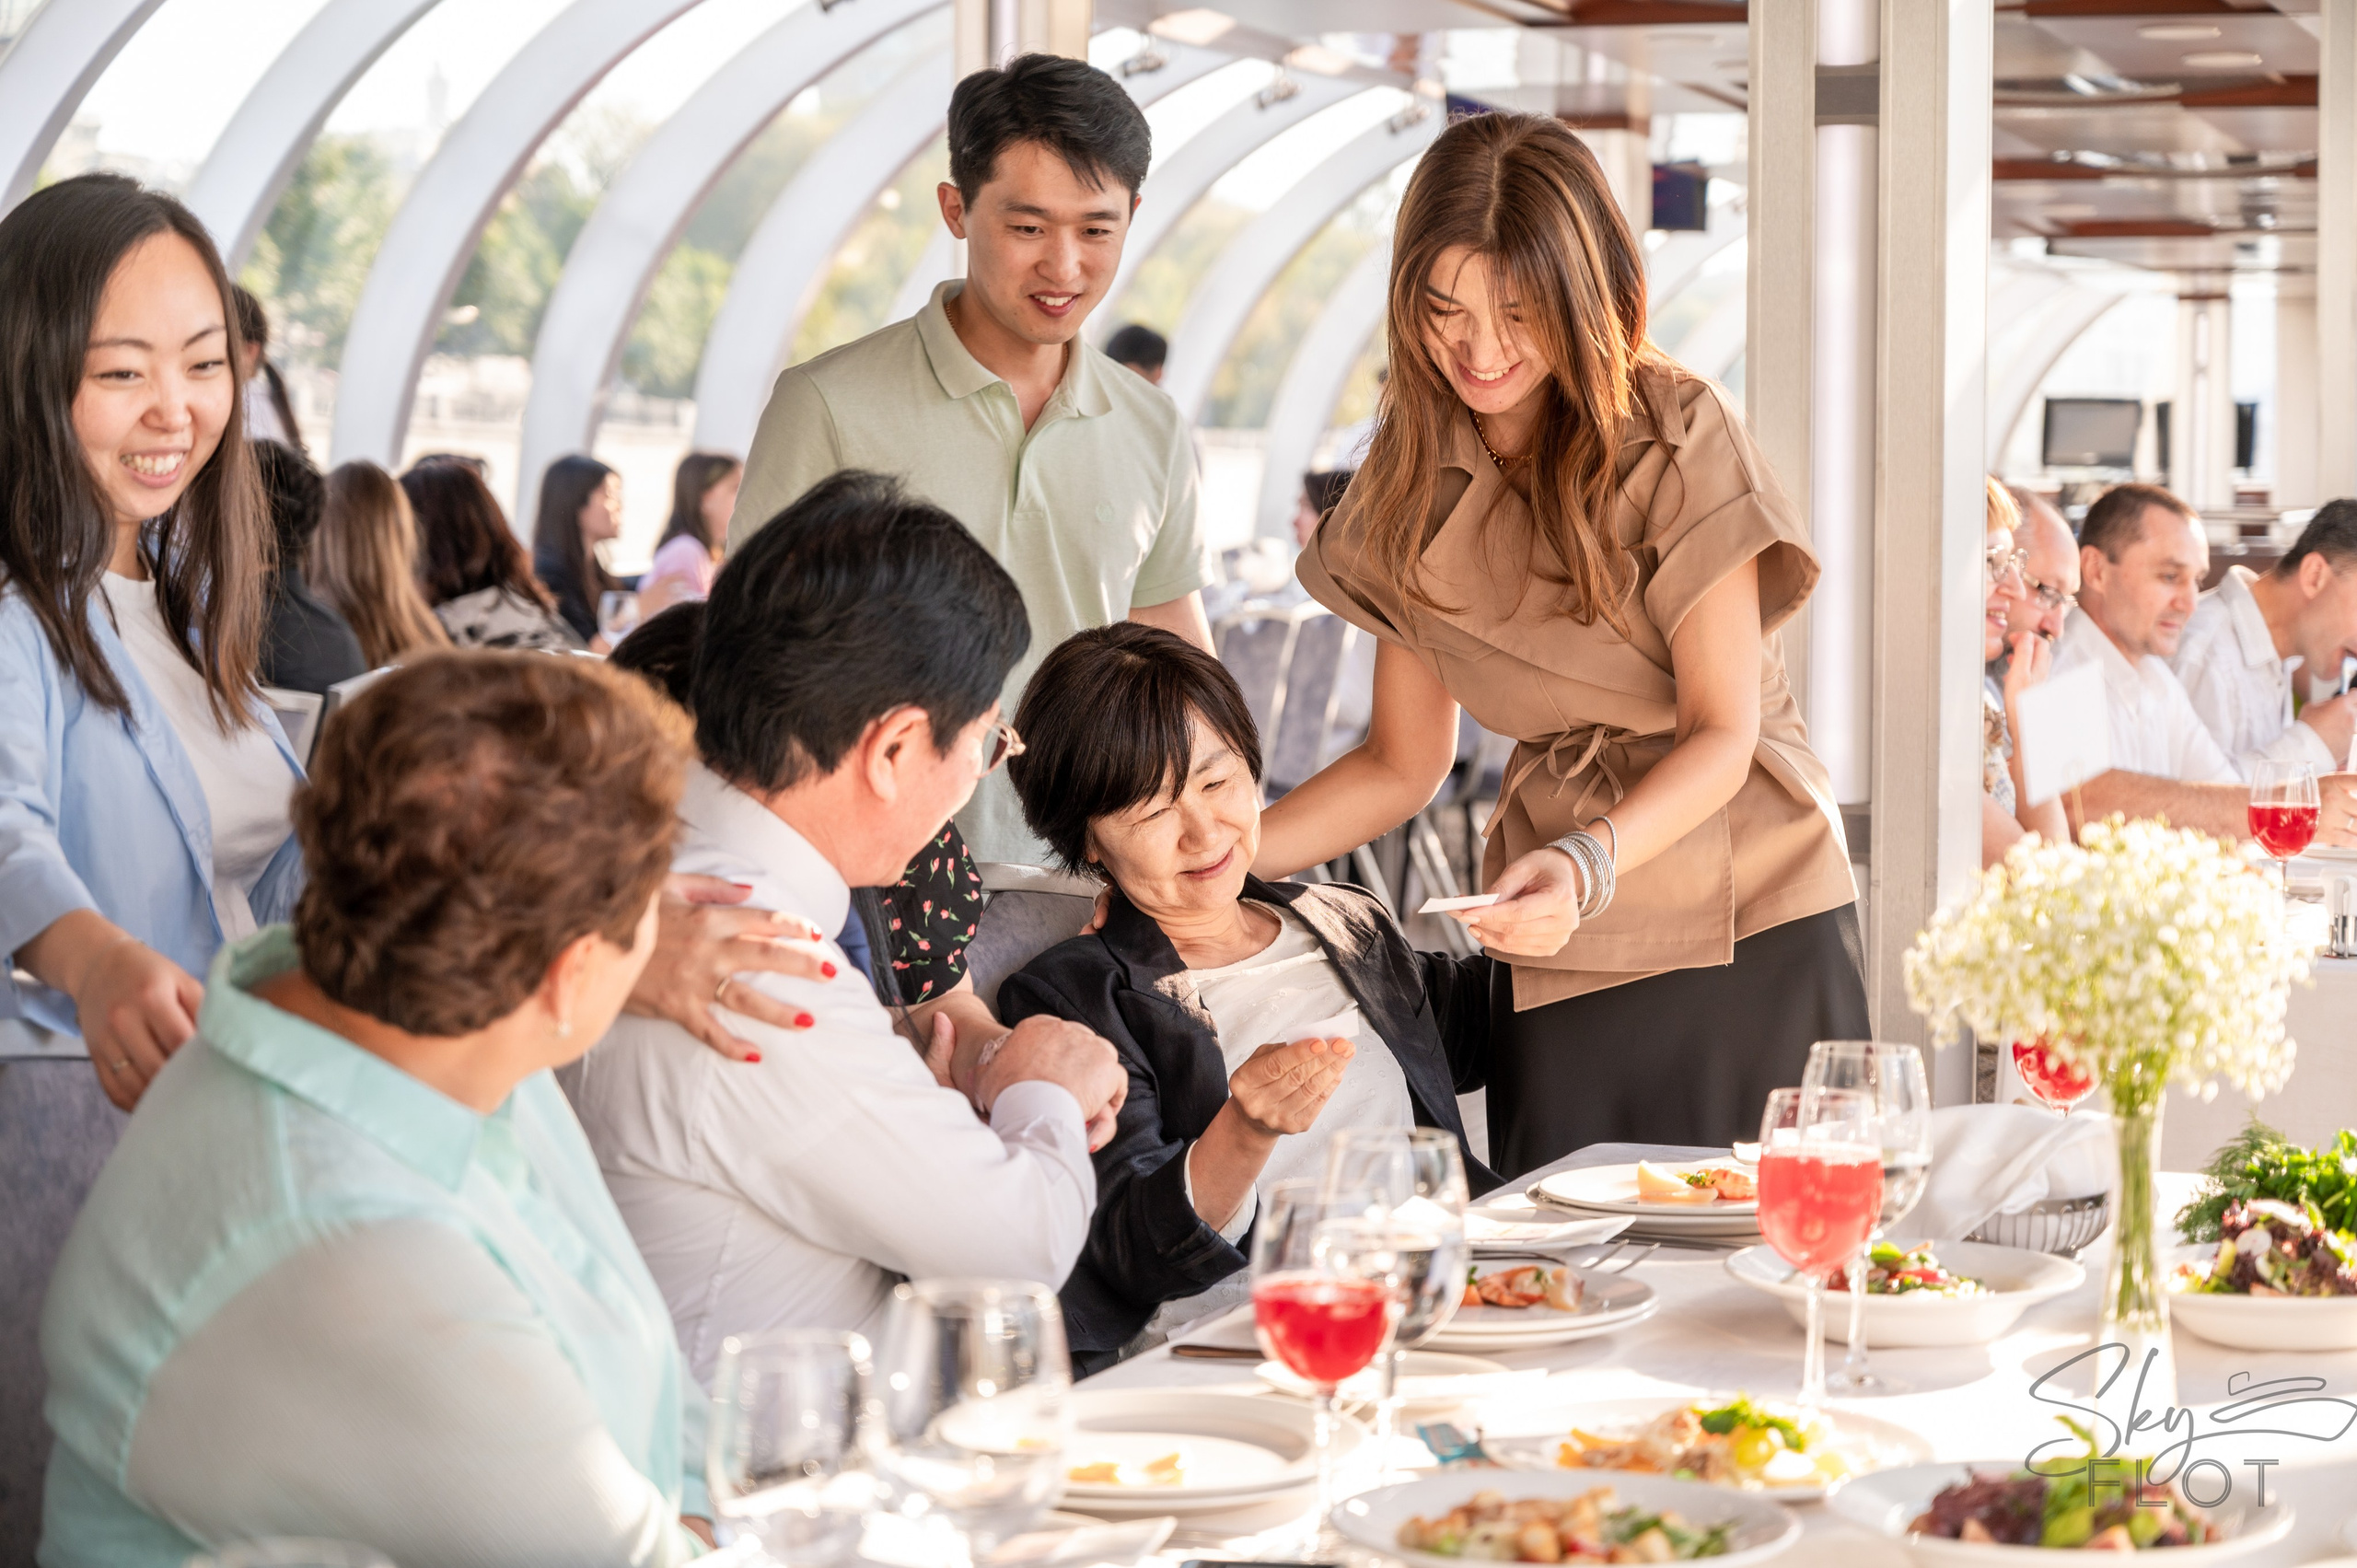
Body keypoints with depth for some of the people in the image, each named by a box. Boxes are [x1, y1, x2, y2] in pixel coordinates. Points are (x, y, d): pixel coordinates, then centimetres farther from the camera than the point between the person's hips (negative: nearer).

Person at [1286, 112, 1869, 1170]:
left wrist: (1588, 862, -29)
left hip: (1749, 930, -3)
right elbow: (1405, 763, 8)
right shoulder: (1415, 480, 4)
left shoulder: (1677, 433, -9)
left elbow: (1723, 732, -11)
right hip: (1556, 948, 3)